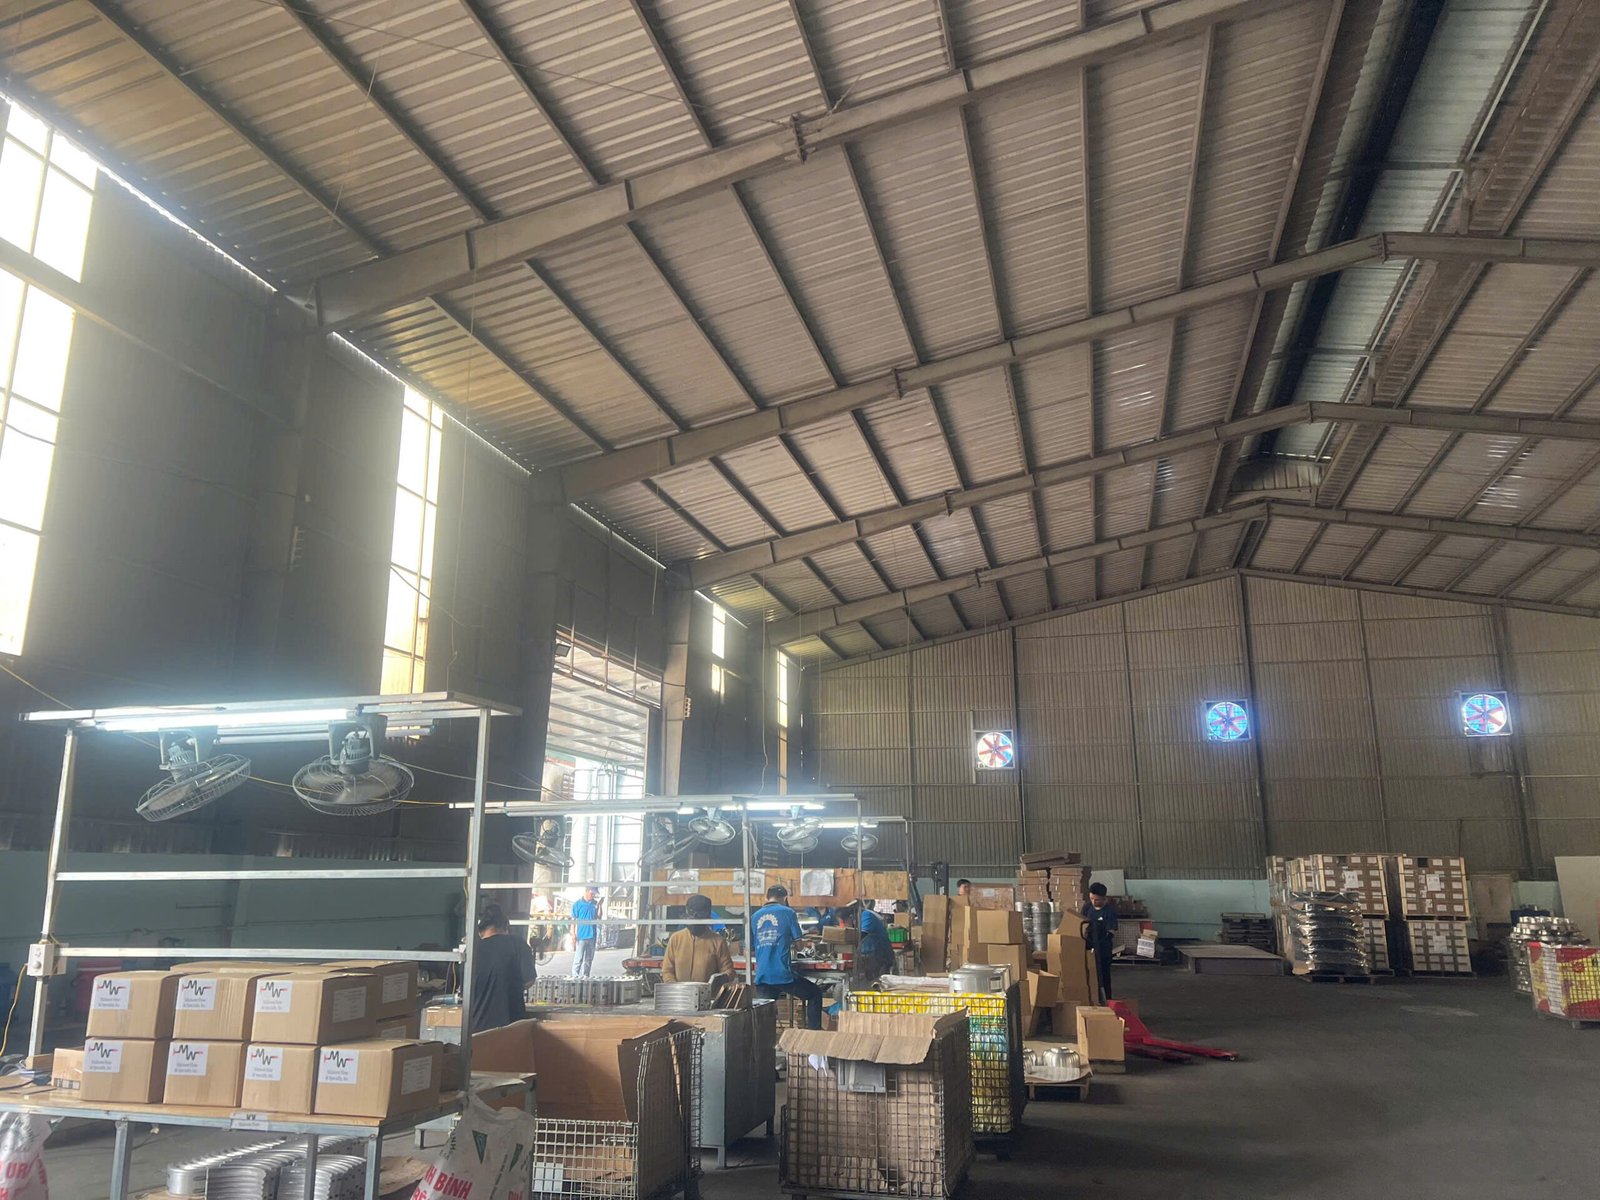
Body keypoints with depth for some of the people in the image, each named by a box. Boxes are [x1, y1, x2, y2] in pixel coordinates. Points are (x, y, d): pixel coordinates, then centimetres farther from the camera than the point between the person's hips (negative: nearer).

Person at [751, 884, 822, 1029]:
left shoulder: (755, 916, 10)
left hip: (762, 977, 3)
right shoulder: (787, 912, 0)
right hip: (782, 975, -3)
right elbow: (798, 943, 3)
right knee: (816, 994, 17)